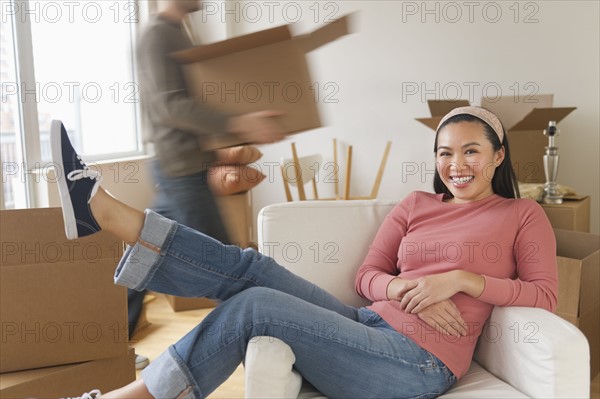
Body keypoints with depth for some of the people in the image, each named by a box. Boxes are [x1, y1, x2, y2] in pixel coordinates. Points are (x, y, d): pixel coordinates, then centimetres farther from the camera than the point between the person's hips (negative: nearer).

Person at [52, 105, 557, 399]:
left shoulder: (523, 216, 7)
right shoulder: (416, 205, 16)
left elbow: (545, 295, -2)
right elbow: (367, 275, 12)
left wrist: (462, 278, -14)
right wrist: (410, 291, -10)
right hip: (372, 326, 5)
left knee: (254, 306, -21)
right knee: (250, 268, -14)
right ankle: (100, 208, -14)